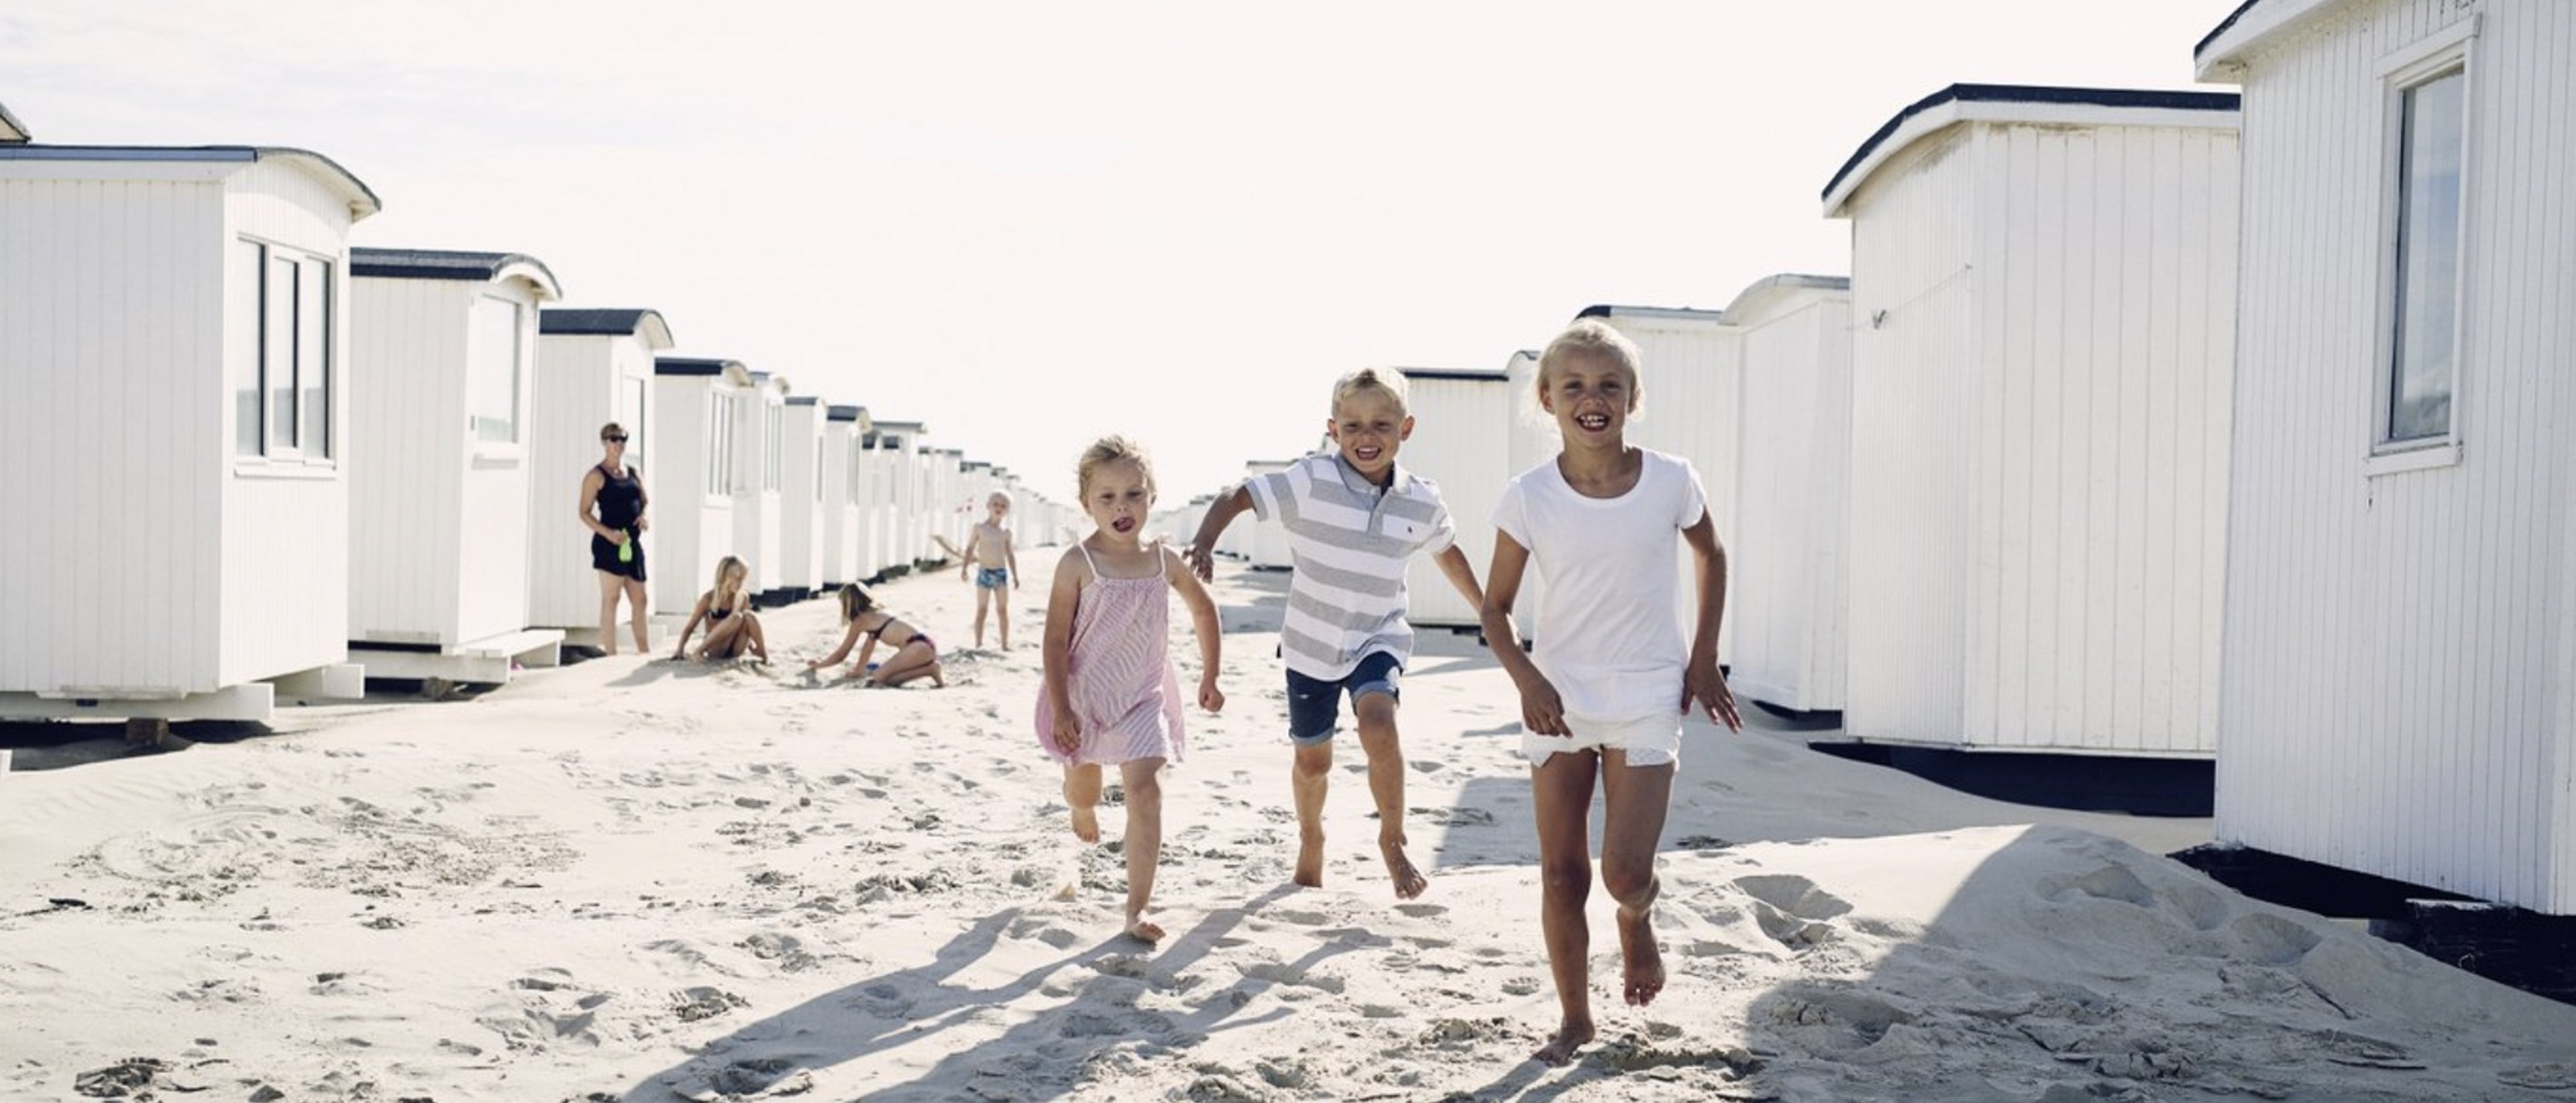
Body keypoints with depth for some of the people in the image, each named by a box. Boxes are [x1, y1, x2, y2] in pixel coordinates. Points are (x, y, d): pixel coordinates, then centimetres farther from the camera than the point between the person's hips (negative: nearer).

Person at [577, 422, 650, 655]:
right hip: (609, 543, -7)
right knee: (611, 599, -5)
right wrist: (608, 533, -20)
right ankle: (610, 655, -4)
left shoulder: (634, 474, 15)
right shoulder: (597, 475, -4)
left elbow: (646, 501, 22)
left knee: (639, 601, 10)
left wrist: (644, 515, -2)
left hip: (633, 543, 7)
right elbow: (585, 513, -7)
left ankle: (644, 653, 18)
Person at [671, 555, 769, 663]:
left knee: (749, 615, -23)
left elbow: (747, 629, 15)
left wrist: (753, 648, 2)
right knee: (737, 617, -31)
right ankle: (700, 650, -27)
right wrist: (680, 651, -8)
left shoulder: (743, 598, 6)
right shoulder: (709, 599, -5)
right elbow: (689, 628, 0)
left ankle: (764, 655, -24)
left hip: (734, 651, 3)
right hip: (715, 649, -3)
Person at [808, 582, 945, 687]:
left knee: (879, 677, -12)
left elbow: (841, 654, 11)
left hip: (919, 647, -8)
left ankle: (930, 669, -12)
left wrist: (818, 664, 25)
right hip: (926, 646, 8)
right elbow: (868, 647, 37)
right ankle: (931, 668, 1)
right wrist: (859, 670, 44)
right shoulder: (875, 615, 25)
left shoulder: (860, 621, 3)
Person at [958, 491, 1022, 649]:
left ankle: (1005, 644, 8)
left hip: (1001, 572, 3)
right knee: (981, 610, -1)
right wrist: (964, 568, -9)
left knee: (1003, 610, 4)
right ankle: (979, 644, 3)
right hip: (984, 572, -3)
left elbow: (1010, 555, 12)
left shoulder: (1006, 532, 8)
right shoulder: (979, 528, 0)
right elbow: (970, 549, 1)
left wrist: (1015, 576, 9)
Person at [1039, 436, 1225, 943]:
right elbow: (1056, 640, -13)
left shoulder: (1164, 561, -4)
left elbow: (1204, 610, 13)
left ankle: (1137, 910, -11)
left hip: (1143, 698, 1)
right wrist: (1061, 711, -17)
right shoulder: (1078, 564, -15)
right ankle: (1084, 812, 59)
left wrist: (1209, 678, 14)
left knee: (1145, 793, -14)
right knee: (1082, 790, 18)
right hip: (1084, 697, -1)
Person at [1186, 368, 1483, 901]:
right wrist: (1204, 543, -37)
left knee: (1378, 725, -27)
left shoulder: (1422, 501, -5)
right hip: (1312, 643, 0)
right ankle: (1310, 837, 44)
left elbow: (1448, 553, 14)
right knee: (1313, 759, 13)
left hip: (1378, 640, 0)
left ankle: (1392, 841, -7)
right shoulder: (1312, 481, -17)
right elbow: (1236, 499, -19)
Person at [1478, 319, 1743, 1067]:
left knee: (1626, 872, -10)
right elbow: (1496, 606, 1)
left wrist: (1704, 659, 7)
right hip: (1558, 697, 1)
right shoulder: (1529, 498, -8)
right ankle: (1574, 1018, 23)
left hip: (1647, 697, -1)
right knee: (1561, 875, 5)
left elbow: (1710, 558, 12)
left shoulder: (1670, 481, -8)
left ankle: (1638, 921, 27)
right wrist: (1526, 680, -14)